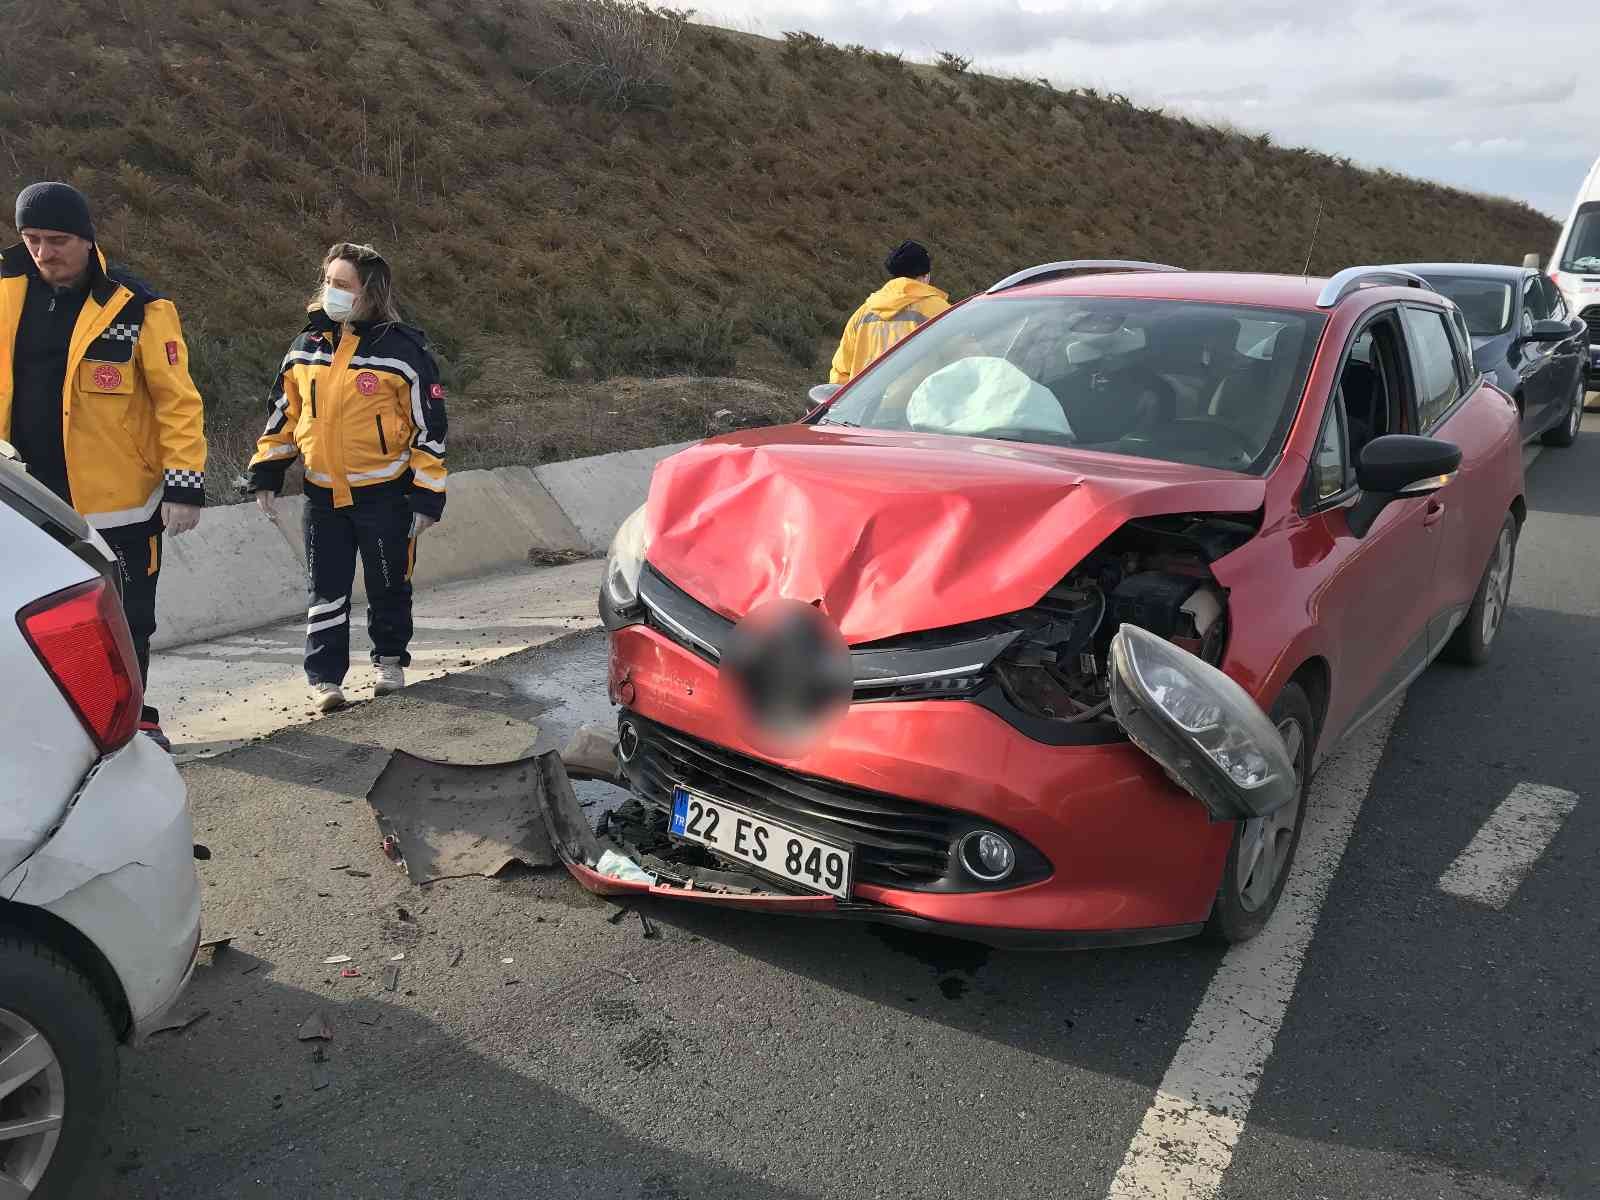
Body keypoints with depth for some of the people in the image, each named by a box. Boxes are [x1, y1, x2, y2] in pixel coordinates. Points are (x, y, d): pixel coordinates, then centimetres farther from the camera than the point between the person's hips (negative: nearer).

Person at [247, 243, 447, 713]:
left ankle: (390, 660, 31)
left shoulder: (402, 350, -10)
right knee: (325, 589, 5)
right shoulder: (306, 347, 5)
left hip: (384, 493, -4)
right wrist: (266, 475, 10)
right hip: (323, 494, 4)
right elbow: (283, 414, 14)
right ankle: (325, 676, 12)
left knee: (388, 586, 11)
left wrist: (427, 496, -11)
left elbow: (428, 426, -8)